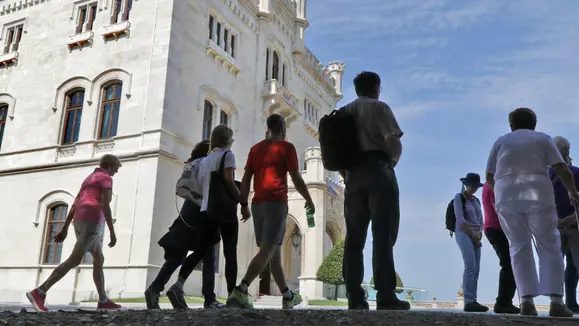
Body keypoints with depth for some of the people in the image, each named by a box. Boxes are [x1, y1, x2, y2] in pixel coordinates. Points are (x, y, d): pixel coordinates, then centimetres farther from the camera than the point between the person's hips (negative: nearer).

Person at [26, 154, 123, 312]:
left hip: (80, 223, 10)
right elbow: (105, 206, -15)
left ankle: (103, 301, 11)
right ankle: (39, 293, -19)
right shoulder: (106, 179, -3)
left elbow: (74, 205, 19)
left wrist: (64, 229, 17)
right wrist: (112, 233, -16)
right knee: (73, 261, -14)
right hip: (91, 223, -10)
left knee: (99, 260, 12)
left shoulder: (88, 179, 25)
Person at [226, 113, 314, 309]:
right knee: (267, 251, -12)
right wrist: (309, 200, 8)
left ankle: (288, 296, 22)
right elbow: (296, 178, -4)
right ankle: (240, 291, -28)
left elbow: (246, 179, 12)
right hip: (276, 203, -6)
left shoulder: (255, 148, 16)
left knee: (274, 252, 13)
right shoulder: (286, 146, 0)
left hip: (257, 204, 7)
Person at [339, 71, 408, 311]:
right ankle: (385, 296, -9)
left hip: (352, 174, 5)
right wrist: (393, 160, 7)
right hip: (377, 171, -5)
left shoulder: (343, 112, 17)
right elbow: (393, 141, -11)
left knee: (354, 237, 3)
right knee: (383, 235, -6)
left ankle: (354, 297, 0)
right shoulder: (379, 107, 2)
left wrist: (346, 176, 15)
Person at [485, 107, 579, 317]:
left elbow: (489, 177, 14)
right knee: (549, 246, 4)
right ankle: (556, 301, -5)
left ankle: (526, 301, -4)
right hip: (537, 196, -1)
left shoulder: (501, 141, 16)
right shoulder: (542, 138, 12)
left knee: (519, 247, 6)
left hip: (506, 198, 2)